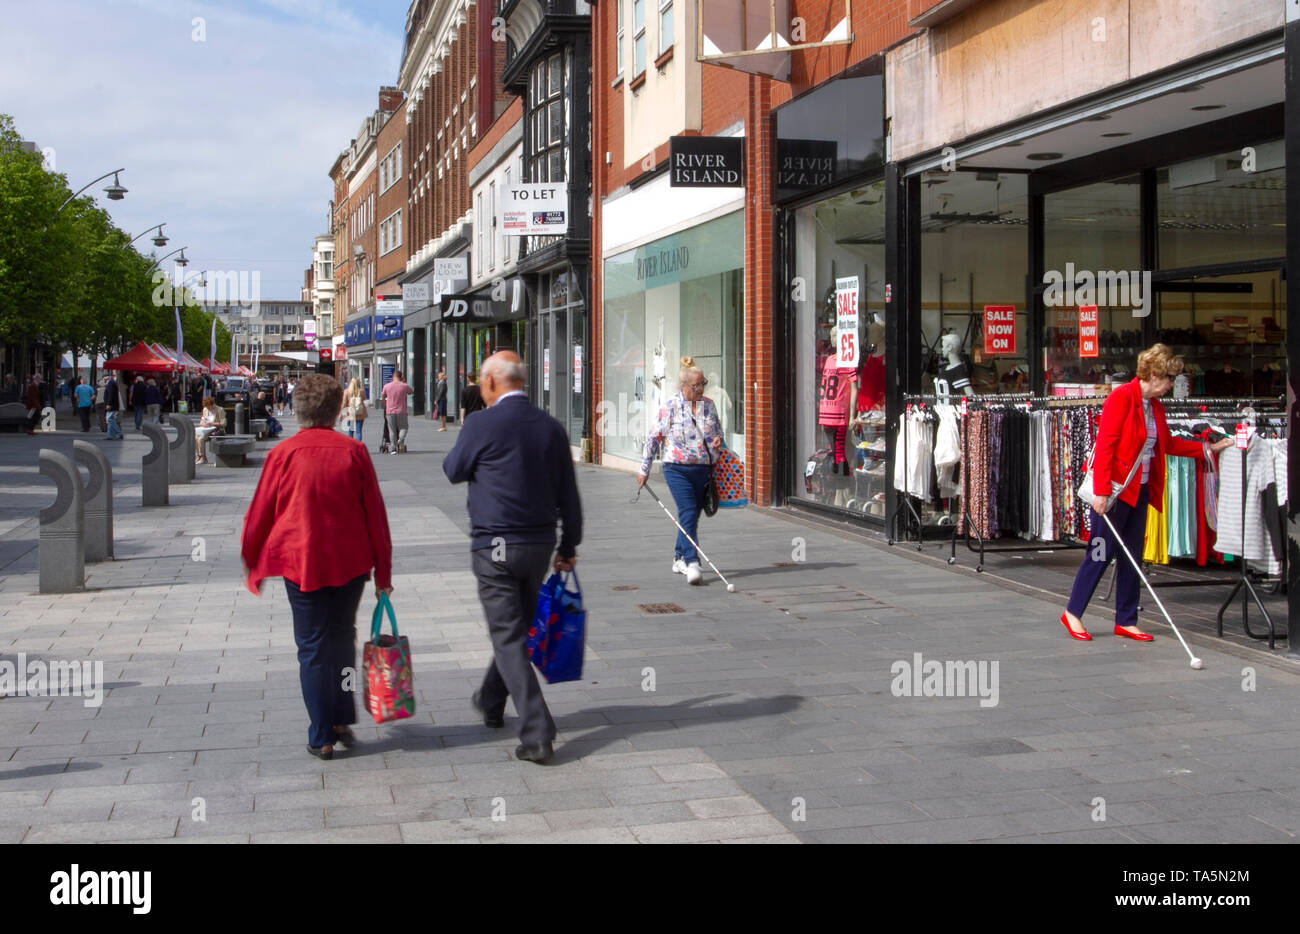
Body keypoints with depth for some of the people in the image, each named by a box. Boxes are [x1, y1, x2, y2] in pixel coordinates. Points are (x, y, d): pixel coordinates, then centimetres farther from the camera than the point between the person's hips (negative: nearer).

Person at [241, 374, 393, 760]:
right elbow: (375, 514, 1)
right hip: (351, 564, 2)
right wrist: (383, 571, 10)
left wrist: (252, 564, 15)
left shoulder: (283, 454, -7)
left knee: (312, 648, 5)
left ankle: (322, 737, 5)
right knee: (342, 639, 18)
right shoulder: (354, 452, -3)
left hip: (300, 562, -2)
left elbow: (259, 514, 0)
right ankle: (342, 721, 20)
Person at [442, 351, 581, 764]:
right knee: (518, 627, 21)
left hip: (495, 547, -6)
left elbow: (453, 470, 3)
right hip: (539, 544, 6)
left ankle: (537, 734, -10)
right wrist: (569, 546, 18)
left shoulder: (482, 424, -13)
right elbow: (569, 495, 8)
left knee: (509, 637, -3)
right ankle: (491, 701, 42)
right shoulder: (551, 427, 3)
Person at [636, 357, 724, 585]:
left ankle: (679, 558, 29)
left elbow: (718, 430, 23)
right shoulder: (669, 407, -4)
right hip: (677, 468, -4)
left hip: (702, 468, 4)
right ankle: (692, 564, -22)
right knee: (688, 513, -16)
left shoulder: (709, 406, 9)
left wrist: (718, 439, -2)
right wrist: (644, 469, 3)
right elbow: (654, 438, 1)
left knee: (692, 515, 11)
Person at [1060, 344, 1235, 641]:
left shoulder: (1155, 405, 11)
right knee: (1101, 552, -3)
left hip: (1139, 490, 8)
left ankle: (1125, 621, 18)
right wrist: (1101, 491, -22)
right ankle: (1072, 613, 11)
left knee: (1132, 557, 10)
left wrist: (1208, 448, 22)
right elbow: (1104, 446, -18)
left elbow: (1168, 443, 24)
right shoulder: (1122, 397, -14)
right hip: (1114, 489, -8)